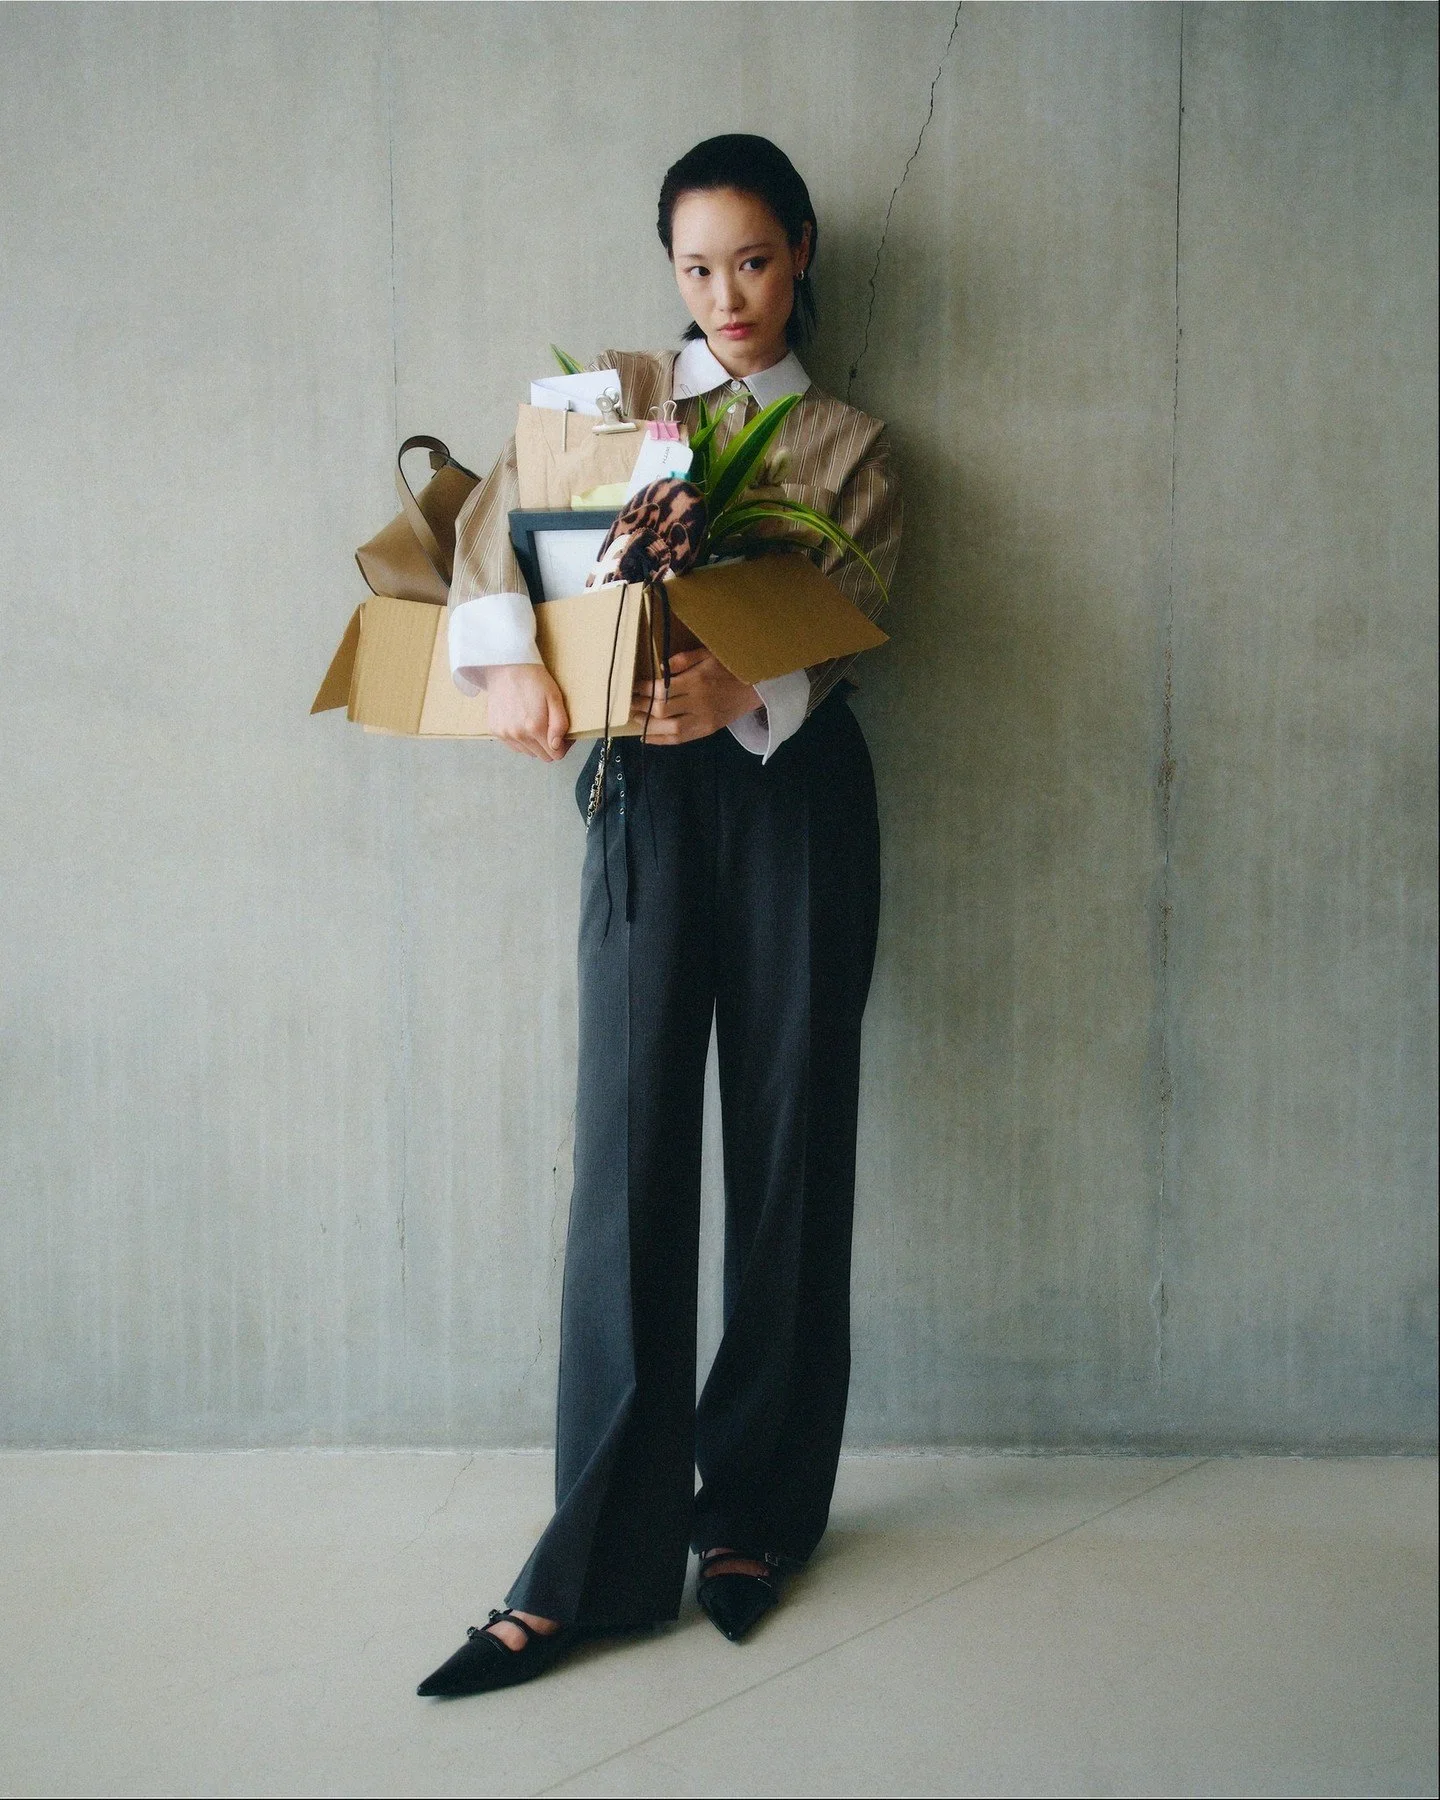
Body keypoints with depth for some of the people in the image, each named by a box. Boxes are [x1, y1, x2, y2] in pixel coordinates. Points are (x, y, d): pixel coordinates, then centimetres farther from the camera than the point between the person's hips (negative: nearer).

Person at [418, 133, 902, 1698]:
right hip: (649, 795, 0)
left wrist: (743, 688, -22)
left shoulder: (849, 446, 12)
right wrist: (508, 657, -18)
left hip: (797, 792, 1)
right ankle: (600, 1556, 0)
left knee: (789, 1149, 2)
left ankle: (753, 1512, 16)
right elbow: (495, 513, 1)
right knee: (629, 1152, -5)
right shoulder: (613, 389, 14)